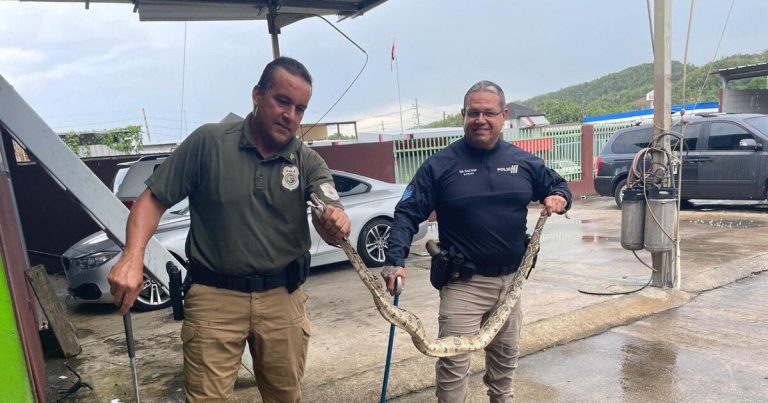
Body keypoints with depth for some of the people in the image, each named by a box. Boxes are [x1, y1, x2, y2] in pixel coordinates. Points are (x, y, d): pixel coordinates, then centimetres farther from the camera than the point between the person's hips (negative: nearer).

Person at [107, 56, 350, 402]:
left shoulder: (309, 162, -2)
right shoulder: (208, 142, -6)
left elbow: (330, 229, -12)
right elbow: (153, 199, -5)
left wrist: (337, 224, -36)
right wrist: (133, 256, -21)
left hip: (282, 297, 3)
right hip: (215, 296, -2)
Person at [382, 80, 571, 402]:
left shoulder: (524, 162, 2)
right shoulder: (440, 165, -10)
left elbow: (557, 185, 18)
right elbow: (407, 214, -11)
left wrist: (559, 198, -7)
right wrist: (395, 261, -25)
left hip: (511, 280, 5)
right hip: (463, 283, -4)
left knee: (506, 355, 24)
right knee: (453, 363, -4)